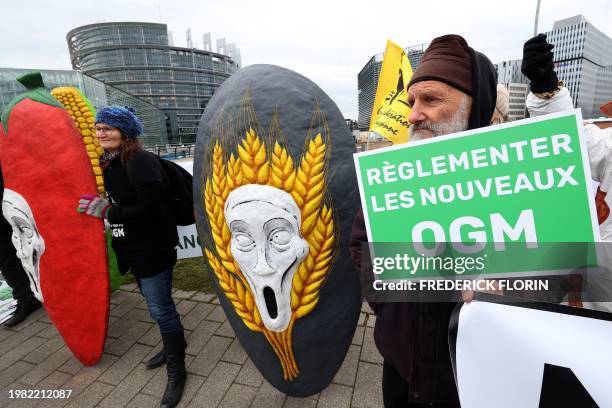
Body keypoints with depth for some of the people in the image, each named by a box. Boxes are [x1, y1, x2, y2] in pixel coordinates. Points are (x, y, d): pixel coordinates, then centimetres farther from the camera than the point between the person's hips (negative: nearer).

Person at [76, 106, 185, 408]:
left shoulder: (141, 162, -19)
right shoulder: (108, 163, 9)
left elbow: (152, 209, -25)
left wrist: (106, 211, -21)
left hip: (153, 249, -9)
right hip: (132, 249, 9)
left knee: (161, 308, 1)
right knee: (155, 304, 22)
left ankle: (176, 370, 20)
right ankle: (175, 344, 44)